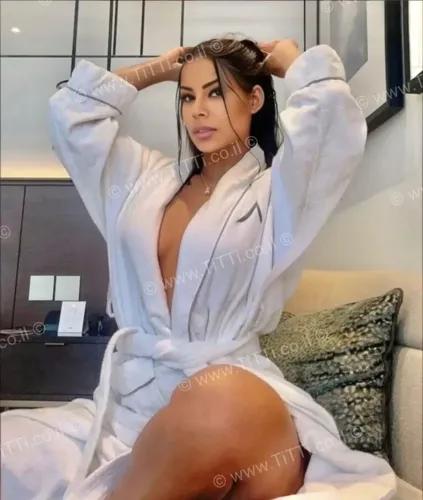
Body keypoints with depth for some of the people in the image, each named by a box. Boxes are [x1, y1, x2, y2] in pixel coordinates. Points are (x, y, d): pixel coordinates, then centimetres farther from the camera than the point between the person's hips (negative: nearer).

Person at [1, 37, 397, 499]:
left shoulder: (274, 190, 4)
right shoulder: (149, 177, 18)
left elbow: (325, 104, -12)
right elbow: (71, 113, 22)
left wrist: (289, 59, 11)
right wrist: (157, 70, 27)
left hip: (231, 393, -2)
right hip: (127, 394, 4)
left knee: (221, 405, -40)